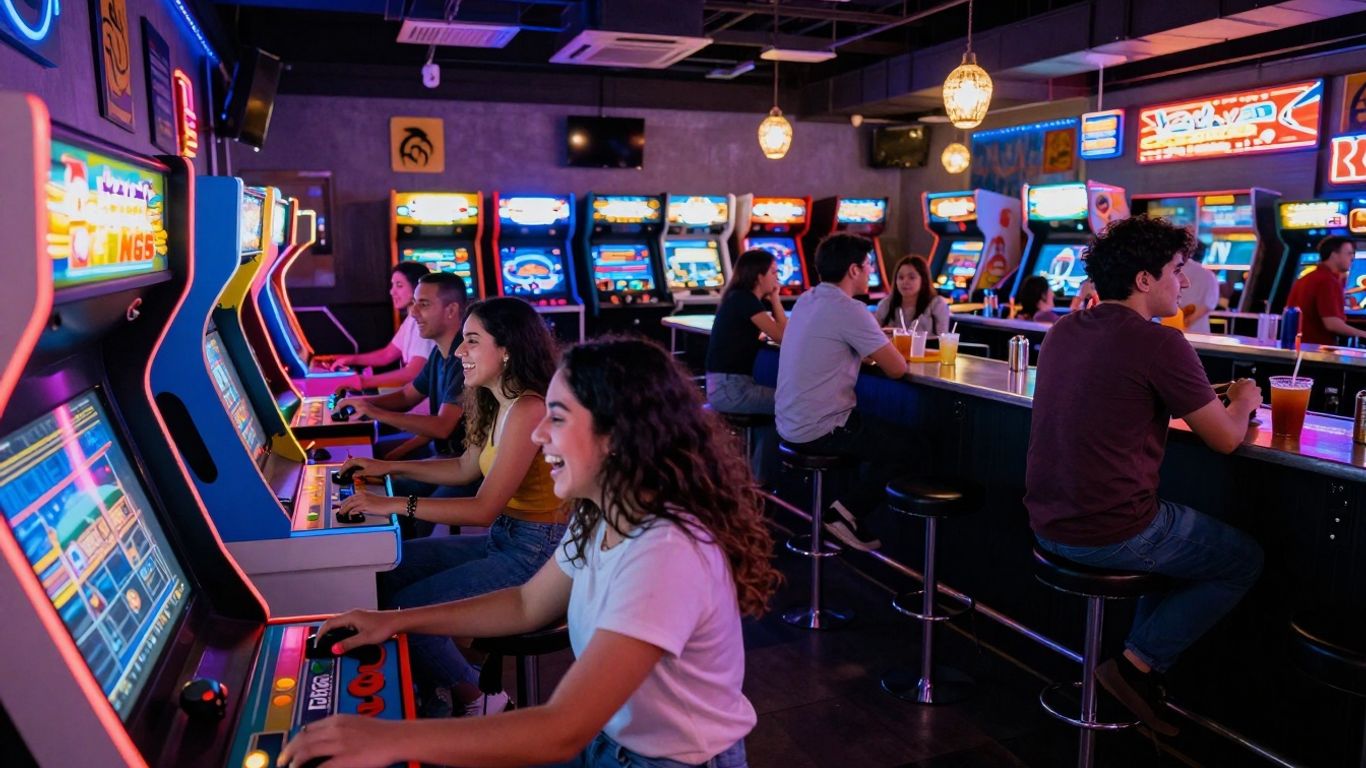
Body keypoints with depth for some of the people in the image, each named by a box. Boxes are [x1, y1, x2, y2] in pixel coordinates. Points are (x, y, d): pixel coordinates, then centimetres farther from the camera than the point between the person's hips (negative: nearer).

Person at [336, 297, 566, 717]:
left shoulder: (527, 410, -23)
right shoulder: (502, 405, 8)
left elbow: (484, 508, -24)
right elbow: (465, 468, 21)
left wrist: (394, 504, -23)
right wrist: (390, 468, 17)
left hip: (533, 552, -10)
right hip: (503, 540, 10)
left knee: (404, 608, -10)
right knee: (387, 568, 8)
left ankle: (473, 698, 12)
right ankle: (439, 685, 19)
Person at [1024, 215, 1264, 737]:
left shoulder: (1062, 333, 7)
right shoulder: (1159, 343, -15)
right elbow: (1226, 439, -5)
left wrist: (1214, 402, 21)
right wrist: (1243, 401, 17)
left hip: (1048, 525, 8)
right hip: (1113, 533, -7)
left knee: (1181, 533, 32)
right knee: (1245, 560, 18)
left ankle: (1141, 663, 27)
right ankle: (1139, 665, 11)